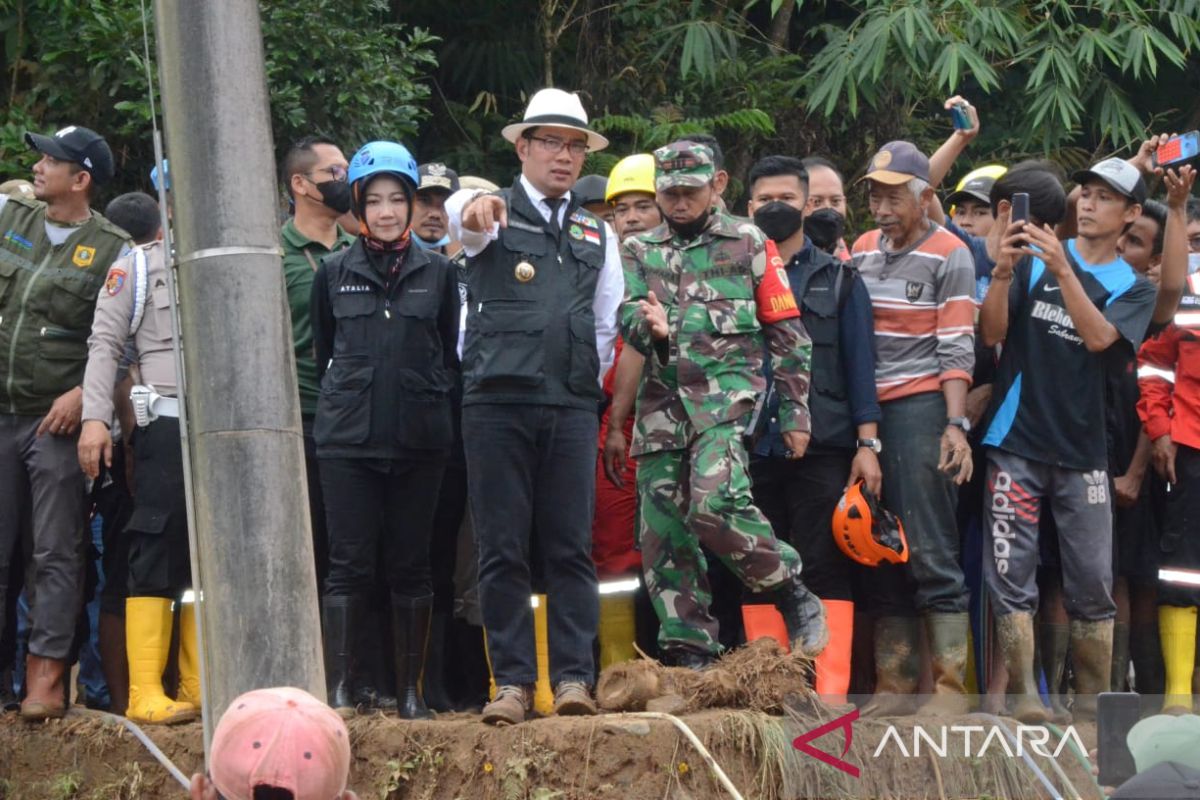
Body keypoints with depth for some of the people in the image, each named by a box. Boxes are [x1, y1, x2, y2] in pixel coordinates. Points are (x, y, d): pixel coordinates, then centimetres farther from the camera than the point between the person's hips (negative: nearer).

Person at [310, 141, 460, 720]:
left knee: (411, 565, 4)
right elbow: (321, 350, 16)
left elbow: (451, 352, 13)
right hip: (347, 436, 0)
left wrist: (431, 399, 6)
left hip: (419, 437, 1)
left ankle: (410, 691, 8)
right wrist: (345, 398, 11)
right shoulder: (334, 272, 8)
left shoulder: (438, 271, 8)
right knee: (350, 564, -5)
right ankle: (339, 690, -7)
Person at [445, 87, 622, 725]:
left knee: (572, 548, 0)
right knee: (501, 550, -2)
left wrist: (588, 387, 13)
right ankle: (512, 679, 1)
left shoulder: (595, 235, 18)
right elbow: (459, 211, -20)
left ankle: (573, 678, 2)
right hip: (497, 403, -3)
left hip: (571, 409, 3)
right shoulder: (495, 213, 5)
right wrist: (476, 208, -43)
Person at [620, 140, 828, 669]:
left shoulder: (747, 244, 8)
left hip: (728, 390, -5)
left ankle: (795, 598, -10)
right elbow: (627, 315, 3)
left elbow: (787, 333, 7)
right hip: (662, 401, 5)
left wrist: (795, 412, 1)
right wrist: (651, 326, -22)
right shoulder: (638, 252, 17)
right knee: (663, 535, 1)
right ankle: (689, 656, 6)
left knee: (714, 502, -27)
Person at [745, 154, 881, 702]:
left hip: (822, 450, -2)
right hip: (751, 448, 2)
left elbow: (860, 364, 7)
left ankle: (831, 691, -8)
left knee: (825, 571, -6)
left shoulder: (837, 280, 12)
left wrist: (867, 442, -2)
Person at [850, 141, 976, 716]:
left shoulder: (949, 255, -1)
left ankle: (950, 685, -6)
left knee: (931, 551, -8)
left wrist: (956, 424, -16)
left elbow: (957, 348, -7)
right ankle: (892, 684, 11)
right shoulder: (863, 251, 15)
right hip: (867, 410, 6)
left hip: (921, 406, -6)